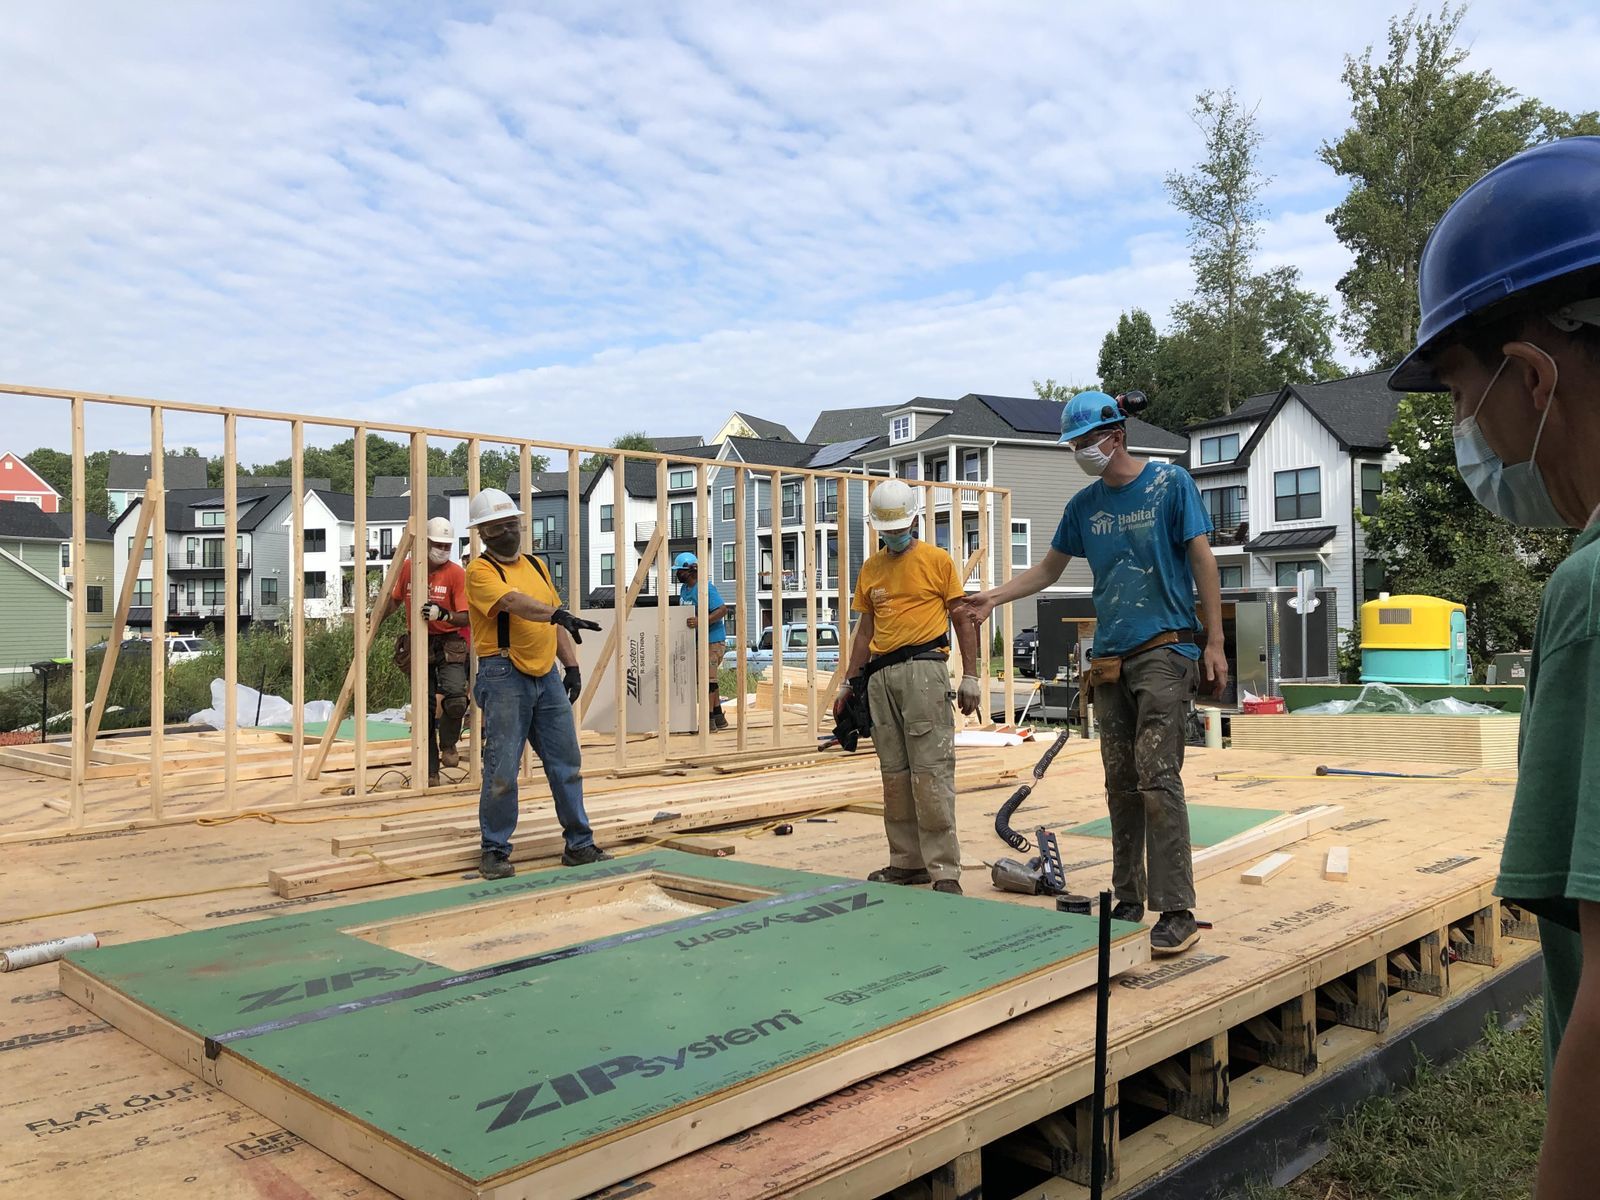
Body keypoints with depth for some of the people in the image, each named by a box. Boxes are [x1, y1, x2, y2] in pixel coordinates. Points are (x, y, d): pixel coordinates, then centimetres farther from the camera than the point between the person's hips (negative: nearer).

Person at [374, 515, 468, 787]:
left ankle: (448, 743, 5)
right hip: (419, 645, 3)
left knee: (455, 698, -26)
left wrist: (444, 615, -30)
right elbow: (394, 599, 22)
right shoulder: (407, 568, 4)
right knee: (425, 710, 5)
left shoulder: (456, 573, -8)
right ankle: (430, 772, 15)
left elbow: (465, 617, -13)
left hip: (449, 645, -3)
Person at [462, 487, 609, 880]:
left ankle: (579, 844, 18)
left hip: (547, 675, 7)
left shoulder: (536, 565, 16)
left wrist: (572, 666, 11)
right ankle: (494, 851, 11)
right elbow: (513, 602, -27)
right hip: (504, 677, -7)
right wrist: (556, 613, -42)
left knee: (567, 763, 9)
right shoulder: (480, 571, -7)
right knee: (502, 770, -3)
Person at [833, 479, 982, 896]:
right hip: (880, 676, 5)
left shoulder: (937, 561, 3)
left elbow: (963, 619, 3)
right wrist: (848, 682, 18)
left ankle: (944, 870, -5)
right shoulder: (870, 569, 17)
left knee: (931, 771, -9)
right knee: (894, 772, 7)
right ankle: (907, 861, 16)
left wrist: (970, 677, -3)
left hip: (923, 669, -5)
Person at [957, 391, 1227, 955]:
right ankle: (1129, 901, 17)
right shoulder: (1084, 504, 13)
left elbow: (1202, 559, -3)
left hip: (1164, 649, -5)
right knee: (1121, 784, 8)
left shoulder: (1170, 483, -1)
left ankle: (1177, 911, -9)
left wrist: (1214, 641, -7)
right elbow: (1048, 568, 21)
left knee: (1157, 777, -13)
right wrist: (993, 598, 9)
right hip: (1110, 657, 5)